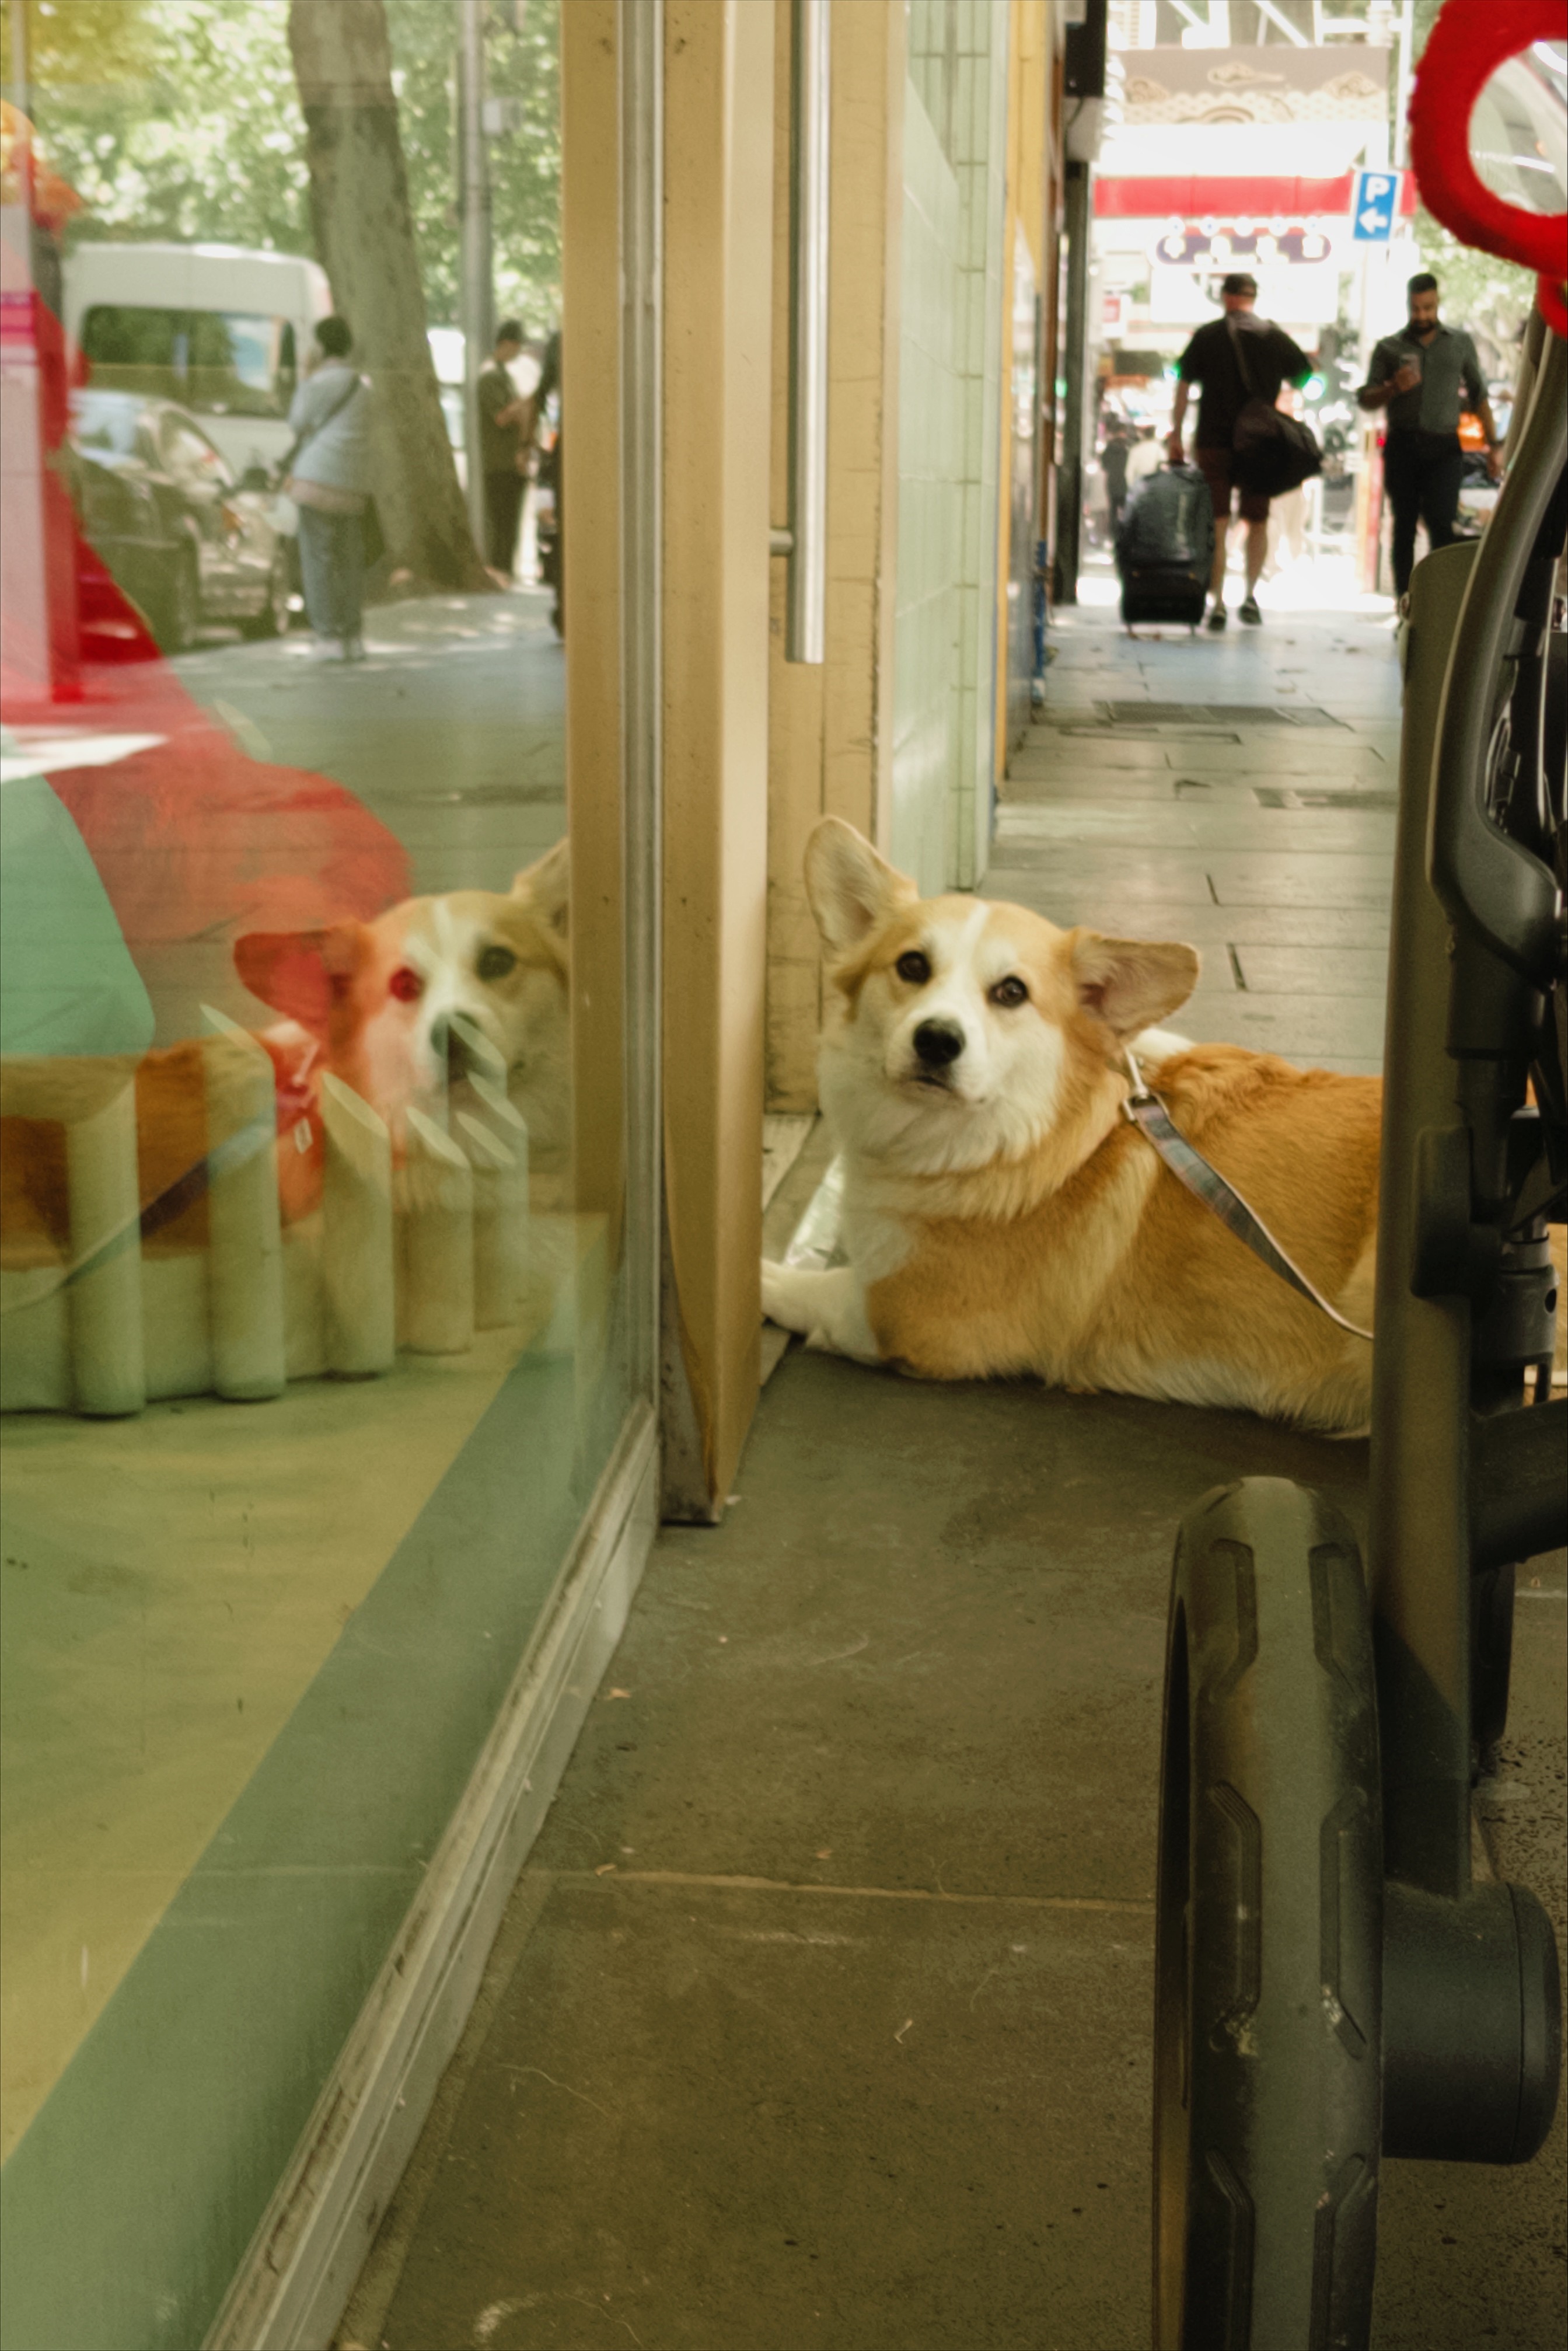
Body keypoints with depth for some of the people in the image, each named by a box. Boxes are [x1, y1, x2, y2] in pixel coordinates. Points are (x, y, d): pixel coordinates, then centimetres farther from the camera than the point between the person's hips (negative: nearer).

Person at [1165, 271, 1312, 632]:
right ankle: (1251, 596, 11)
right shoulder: (1276, 337, 6)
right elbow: (1304, 380, 9)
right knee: (1257, 521, 15)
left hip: (1213, 442, -1)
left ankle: (1217, 603, -6)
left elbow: (1182, 387, 1)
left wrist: (1175, 434, 7)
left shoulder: (1207, 336, 1)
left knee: (1216, 525, 1)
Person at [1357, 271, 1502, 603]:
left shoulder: (1460, 343, 12)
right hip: (1402, 447, 1)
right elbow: (1366, 399, 7)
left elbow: (1479, 396, 13)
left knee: (1442, 525, -15)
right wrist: (1393, 388, -13)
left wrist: (1493, 445, 5)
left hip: (1444, 448, -1)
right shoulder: (1390, 348, 10)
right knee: (1404, 526, 4)